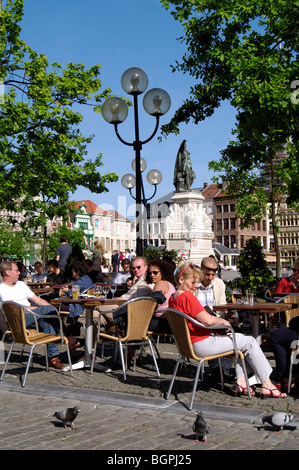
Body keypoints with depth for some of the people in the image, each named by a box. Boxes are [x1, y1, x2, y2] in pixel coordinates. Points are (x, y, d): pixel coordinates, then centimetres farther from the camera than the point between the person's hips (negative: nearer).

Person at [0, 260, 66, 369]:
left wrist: (53, 309, 4)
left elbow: (37, 300, 21)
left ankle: (53, 356, -27)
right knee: (47, 309, -25)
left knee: (47, 321, -27)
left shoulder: (21, 284, 24)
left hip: (31, 317, 7)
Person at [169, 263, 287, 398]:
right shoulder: (187, 296, -23)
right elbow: (208, 320, -27)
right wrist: (223, 321, -7)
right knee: (249, 342, 2)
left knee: (240, 337, 21)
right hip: (203, 345, -10)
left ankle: (240, 382, 15)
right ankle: (267, 385, 8)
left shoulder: (173, 298, 8)